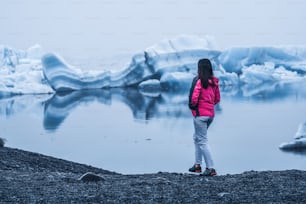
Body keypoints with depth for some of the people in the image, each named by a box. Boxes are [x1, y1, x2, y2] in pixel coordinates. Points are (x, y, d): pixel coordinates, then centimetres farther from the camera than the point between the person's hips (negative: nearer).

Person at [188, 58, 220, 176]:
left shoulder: (198, 80, -15)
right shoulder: (214, 81, 7)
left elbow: (194, 97, -20)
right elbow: (217, 99, 13)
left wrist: (192, 106, -1)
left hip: (200, 114, -7)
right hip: (211, 114, 7)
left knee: (202, 141, -3)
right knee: (197, 138, 22)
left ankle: (210, 168, -7)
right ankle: (197, 164, 24)